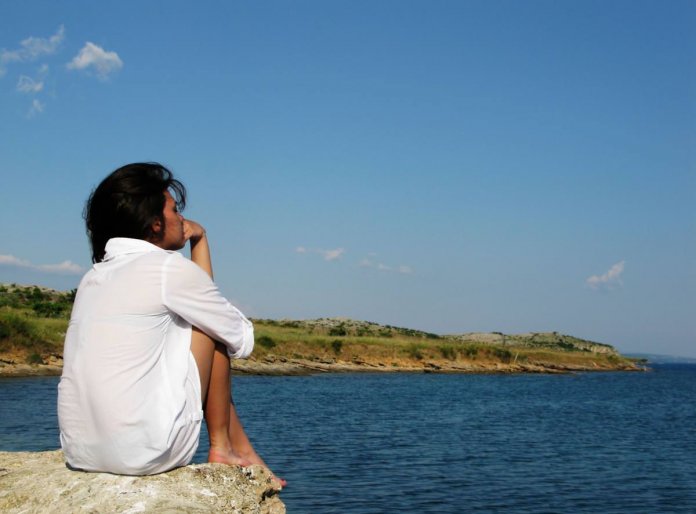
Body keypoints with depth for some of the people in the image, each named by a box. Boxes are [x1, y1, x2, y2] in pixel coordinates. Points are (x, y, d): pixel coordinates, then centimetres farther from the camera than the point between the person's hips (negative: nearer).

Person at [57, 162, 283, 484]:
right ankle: (222, 448, 13)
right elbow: (243, 341, 4)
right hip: (145, 453, -8)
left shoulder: (94, 276, 14)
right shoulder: (168, 267, -8)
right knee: (212, 327, 8)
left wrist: (199, 241, 20)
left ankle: (242, 451, 28)